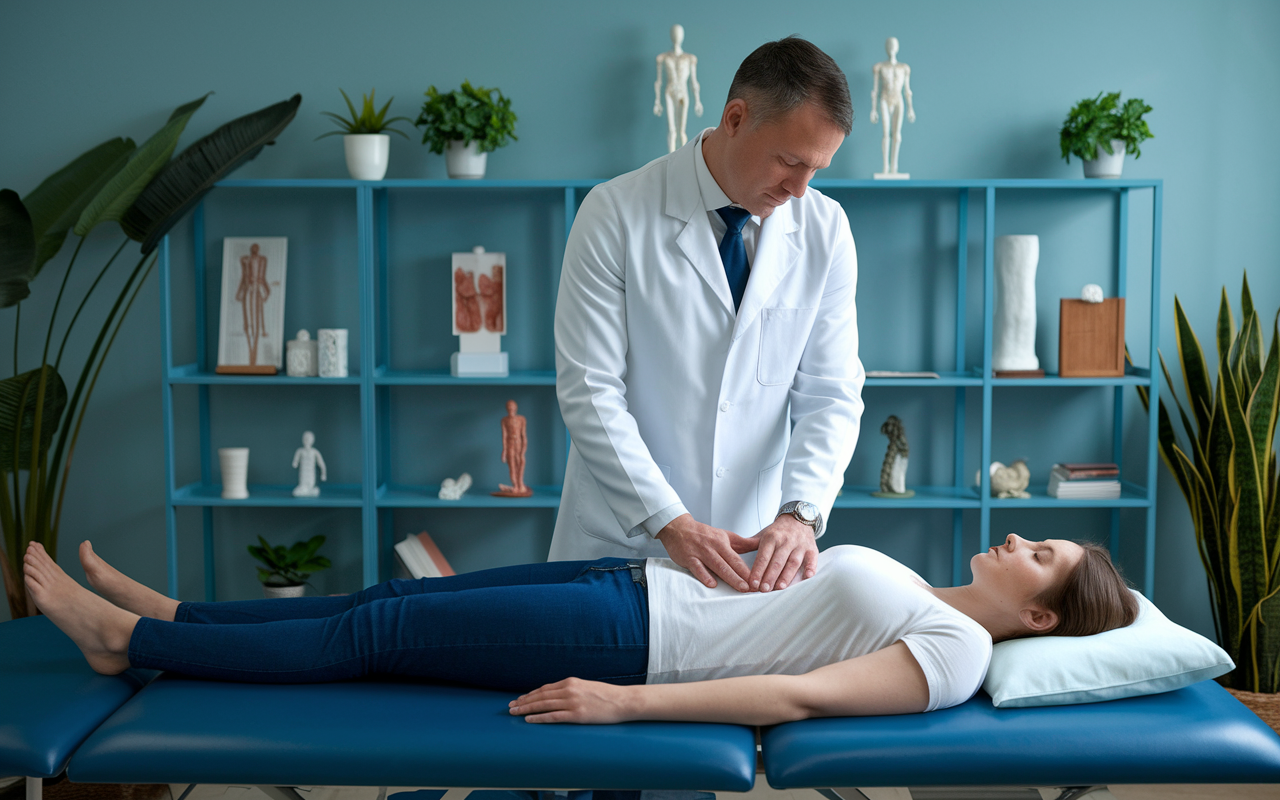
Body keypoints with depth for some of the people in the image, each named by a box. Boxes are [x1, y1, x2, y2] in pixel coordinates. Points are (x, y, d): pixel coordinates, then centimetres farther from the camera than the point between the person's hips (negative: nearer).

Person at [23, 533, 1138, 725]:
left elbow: (798, 696, -22)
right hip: (635, 583, 8)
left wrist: (624, 701, -26)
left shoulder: (956, 653, -13)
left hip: (627, 638, -8)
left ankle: (126, 639, 11)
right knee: (390, 599, 8)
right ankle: (158, 617, 21)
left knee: (370, 633, -3)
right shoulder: (923, 598, 14)